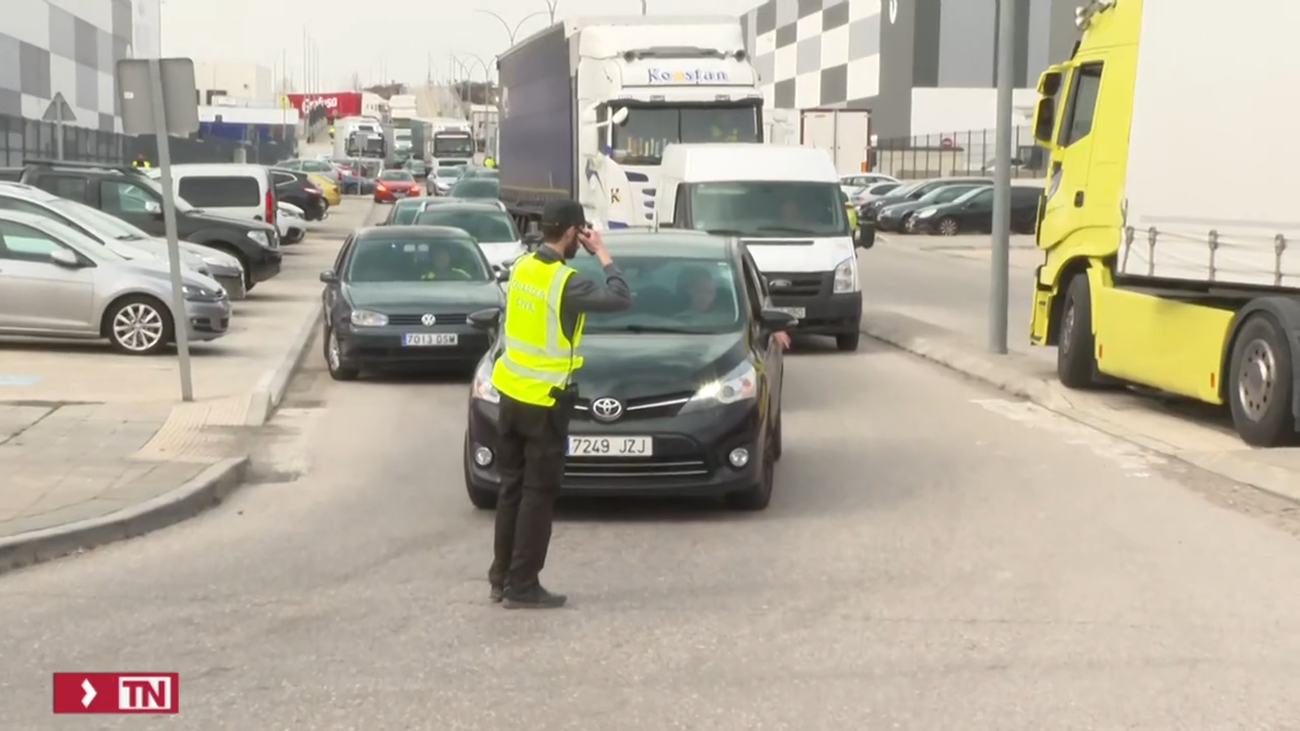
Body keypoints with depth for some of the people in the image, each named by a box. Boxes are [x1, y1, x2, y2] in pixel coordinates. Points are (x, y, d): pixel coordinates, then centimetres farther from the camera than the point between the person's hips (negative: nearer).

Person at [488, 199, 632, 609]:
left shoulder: (522, 266, 3)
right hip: (544, 401, -8)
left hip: (512, 393, 8)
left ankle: (501, 578, 21)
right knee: (538, 493, 0)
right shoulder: (565, 282, -20)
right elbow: (621, 299, -19)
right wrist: (602, 255, -8)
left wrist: (586, 255, 10)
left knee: (512, 487, 15)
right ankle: (522, 587, 3)